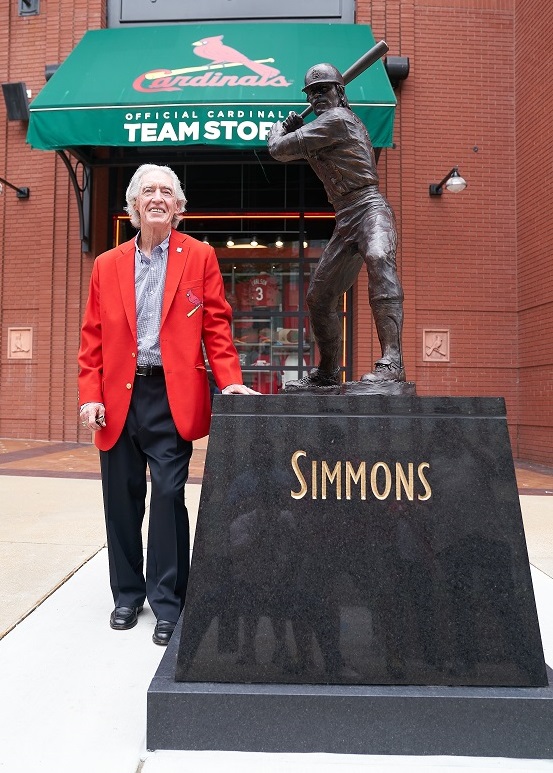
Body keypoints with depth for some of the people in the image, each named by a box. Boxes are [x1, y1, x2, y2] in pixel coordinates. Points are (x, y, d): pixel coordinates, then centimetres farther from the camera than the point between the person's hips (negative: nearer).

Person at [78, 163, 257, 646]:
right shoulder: (107, 264, 11)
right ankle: (128, 594, 29)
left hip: (172, 396, -3)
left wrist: (229, 380, -11)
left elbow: (216, 324, 1)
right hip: (117, 398, 3)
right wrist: (90, 396, -1)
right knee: (122, 499, 10)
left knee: (169, 496, -3)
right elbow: (93, 338, 9)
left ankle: (168, 604, 13)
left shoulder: (199, 257, 5)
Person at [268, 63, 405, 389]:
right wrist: (295, 129, 14)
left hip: (369, 209, -10)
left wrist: (278, 129, 16)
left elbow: (279, 149, -5)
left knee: (378, 260, -39)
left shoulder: (336, 118, -5)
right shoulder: (334, 123, 24)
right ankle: (327, 373, 26)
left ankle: (392, 362, -49)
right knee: (319, 298, 12)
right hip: (346, 221, 10)